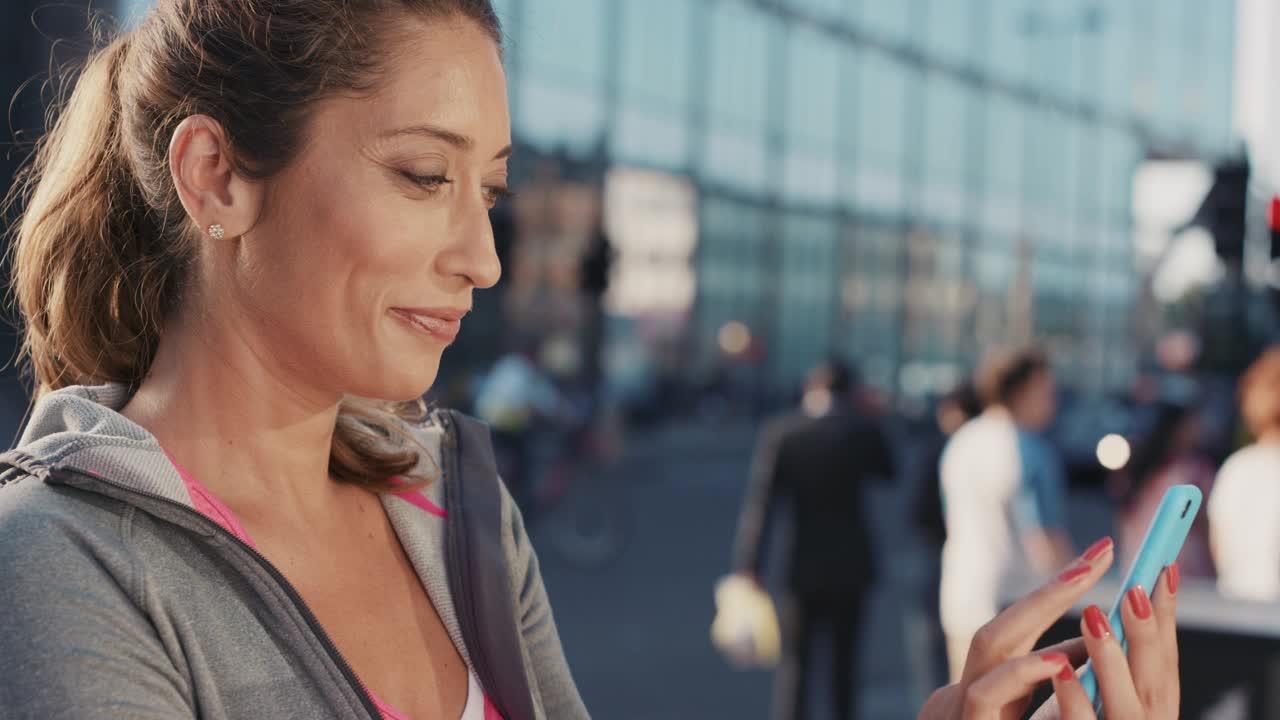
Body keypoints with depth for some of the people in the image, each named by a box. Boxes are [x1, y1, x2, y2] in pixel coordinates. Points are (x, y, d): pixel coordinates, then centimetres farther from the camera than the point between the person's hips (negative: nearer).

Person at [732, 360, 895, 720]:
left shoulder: (779, 433, -7)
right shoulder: (864, 430, -5)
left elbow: (759, 505, -13)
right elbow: (887, 472, 17)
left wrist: (748, 572, -15)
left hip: (803, 565, -1)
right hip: (851, 564, 1)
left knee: (795, 663, 5)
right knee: (845, 658, 18)